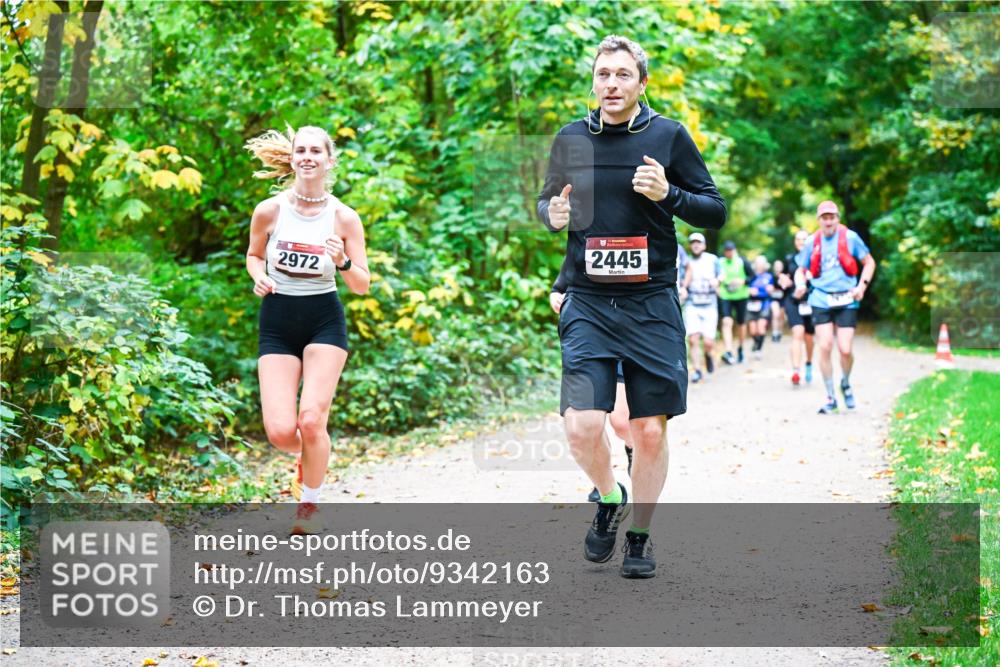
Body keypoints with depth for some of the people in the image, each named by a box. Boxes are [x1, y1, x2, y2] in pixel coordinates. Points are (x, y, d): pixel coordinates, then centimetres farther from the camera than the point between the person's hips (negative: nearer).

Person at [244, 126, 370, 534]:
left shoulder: (345, 218, -6)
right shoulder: (268, 211, -5)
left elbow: (362, 286, -1)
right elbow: (254, 255, 14)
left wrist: (343, 262, -21)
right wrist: (259, 279, -8)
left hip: (324, 321, -1)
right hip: (277, 323, 1)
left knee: (311, 420, -15)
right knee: (280, 432, -10)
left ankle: (310, 502, 13)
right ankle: (306, 456, 29)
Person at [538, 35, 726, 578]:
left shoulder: (668, 135, 0)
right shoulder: (570, 139, 6)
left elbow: (716, 212, 3)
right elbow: (547, 200, 21)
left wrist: (669, 194, -15)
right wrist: (553, 214, -3)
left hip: (651, 304, -1)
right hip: (587, 304, 1)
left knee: (650, 431, 3)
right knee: (581, 426, -12)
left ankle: (639, 536, 24)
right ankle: (608, 500, 19)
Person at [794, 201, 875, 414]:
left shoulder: (850, 237, 1)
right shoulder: (812, 242, 6)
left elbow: (869, 263, 10)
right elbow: (800, 269, 15)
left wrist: (862, 286, -3)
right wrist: (800, 284, -6)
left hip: (846, 300, -1)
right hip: (821, 300, 1)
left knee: (845, 350, -8)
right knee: (824, 347, -8)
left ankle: (846, 384, 24)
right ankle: (830, 398, 4)